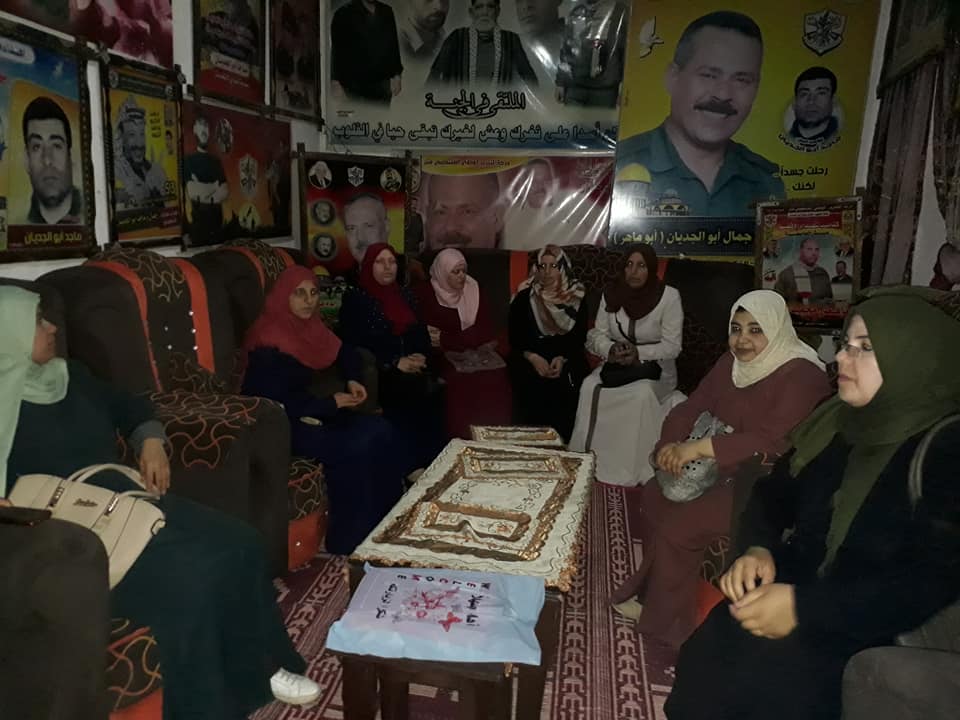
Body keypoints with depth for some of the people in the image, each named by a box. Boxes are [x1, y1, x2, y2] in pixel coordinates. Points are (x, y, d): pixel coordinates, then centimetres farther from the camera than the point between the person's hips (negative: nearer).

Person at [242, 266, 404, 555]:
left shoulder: (308, 325, 4)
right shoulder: (271, 340, -21)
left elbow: (344, 352, 19)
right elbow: (274, 401, -26)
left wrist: (353, 380, -1)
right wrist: (331, 403, -18)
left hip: (306, 411, 8)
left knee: (379, 431, -9)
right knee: (354, 449, -24)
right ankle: (350, 541, -8)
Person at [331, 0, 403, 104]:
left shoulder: (386, 12, 9)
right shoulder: (344, 14, -4)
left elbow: (394, 46, 15)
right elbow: (337, 51, -6)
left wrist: (396, 75, 12)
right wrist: (336, 82, -12)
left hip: (382, 85, 4)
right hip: (355, 86, -4)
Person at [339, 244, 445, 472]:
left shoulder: (406, 295, 18)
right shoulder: (355, 299, 2)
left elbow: (423, 335, 18)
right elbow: (354, 346, -7)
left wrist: (421, 356, -4)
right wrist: (395, 363, -13)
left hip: (414, 369, 5)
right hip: (379, 373, -5)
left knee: (430, 394, -17)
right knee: (406, 397, -25)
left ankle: (432, 464, -9)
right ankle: (408, 469, -15)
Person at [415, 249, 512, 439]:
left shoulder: (473, 289, 9)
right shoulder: (426, 294, 0)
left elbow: (485, 330, 1)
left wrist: (446, 339, -12)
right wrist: (467, 338, -18)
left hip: (476, 350, 3)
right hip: (445, 355, -3)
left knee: (497, 375, -25)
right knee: (462, 378, -30)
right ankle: (463, 439, -18)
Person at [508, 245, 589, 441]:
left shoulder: (575, 298, 8)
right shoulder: (525, 297, 7)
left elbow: (580, 337, 3)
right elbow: (515, 336, 2)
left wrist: (562, 359, -15)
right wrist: (533, 357, -15)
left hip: (567, 358, 0)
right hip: (529, 357, 0)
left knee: (565, 386, -24)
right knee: (533, 386, -25)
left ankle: (561, 443, -9)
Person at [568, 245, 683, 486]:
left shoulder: (669, 297, -11)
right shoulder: (611, 294, 1)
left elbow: (672, 345, -11)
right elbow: (598, 334, 4)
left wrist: (639, 353, -25)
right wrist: (611, 349, -19)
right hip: (617, 364, 4)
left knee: (641, 394, -35)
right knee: (590, 387, -26)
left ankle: (636, 470, -22)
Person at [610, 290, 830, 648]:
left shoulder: (801, 376, -20)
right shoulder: (732, 363, 5)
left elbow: (772, 441, -31)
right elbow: (690, 408, 2)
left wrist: (699, 448, -34)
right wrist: (671, 444, -19)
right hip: (725, 470, 8)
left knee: (678, 526, -17)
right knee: (654, 496, -3)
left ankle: (665, 621, 5)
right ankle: (651, 588, 15)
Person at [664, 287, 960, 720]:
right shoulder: (839, 419, 7)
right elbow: (775, 493, 11)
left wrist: (804, 608, -26)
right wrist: (757, 549, -10)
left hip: (870, 631, -5)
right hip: (796, 589, 5)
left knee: (758, 682, -26)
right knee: (705, 664, -18)